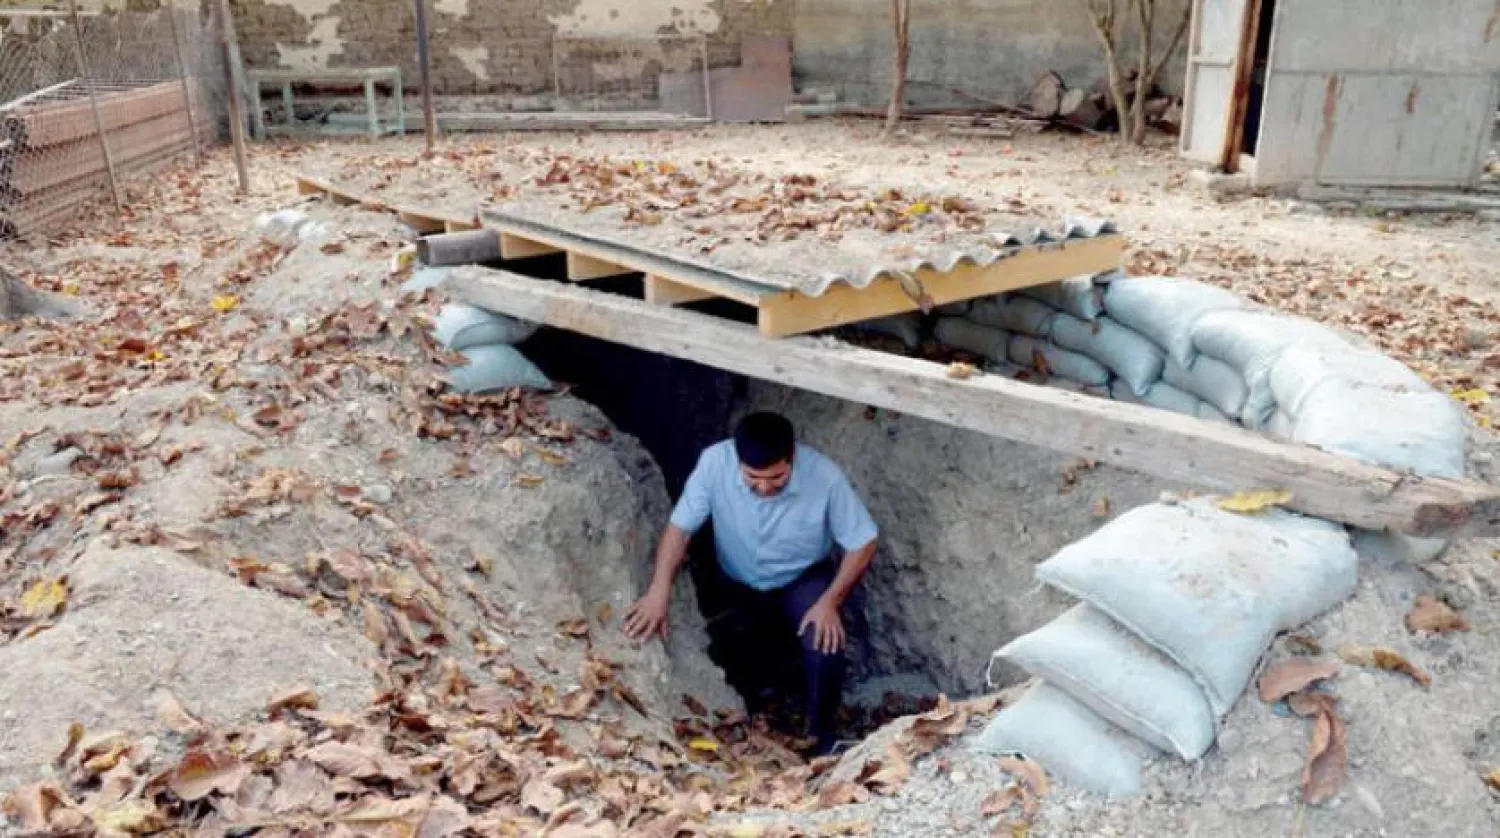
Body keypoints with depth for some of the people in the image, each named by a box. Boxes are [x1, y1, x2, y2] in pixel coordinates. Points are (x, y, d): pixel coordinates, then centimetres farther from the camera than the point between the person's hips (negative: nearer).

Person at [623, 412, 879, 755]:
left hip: (803, 579, -2)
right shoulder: (715, 462, -31)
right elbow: (680, 528, -22)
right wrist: (659, 591, -36)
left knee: (825, 649, -24)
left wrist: (829, 602, -25)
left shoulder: (824, 477, -32)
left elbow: (862, 544, -19)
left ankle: (820, 735, 4)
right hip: (735, 582, 2)